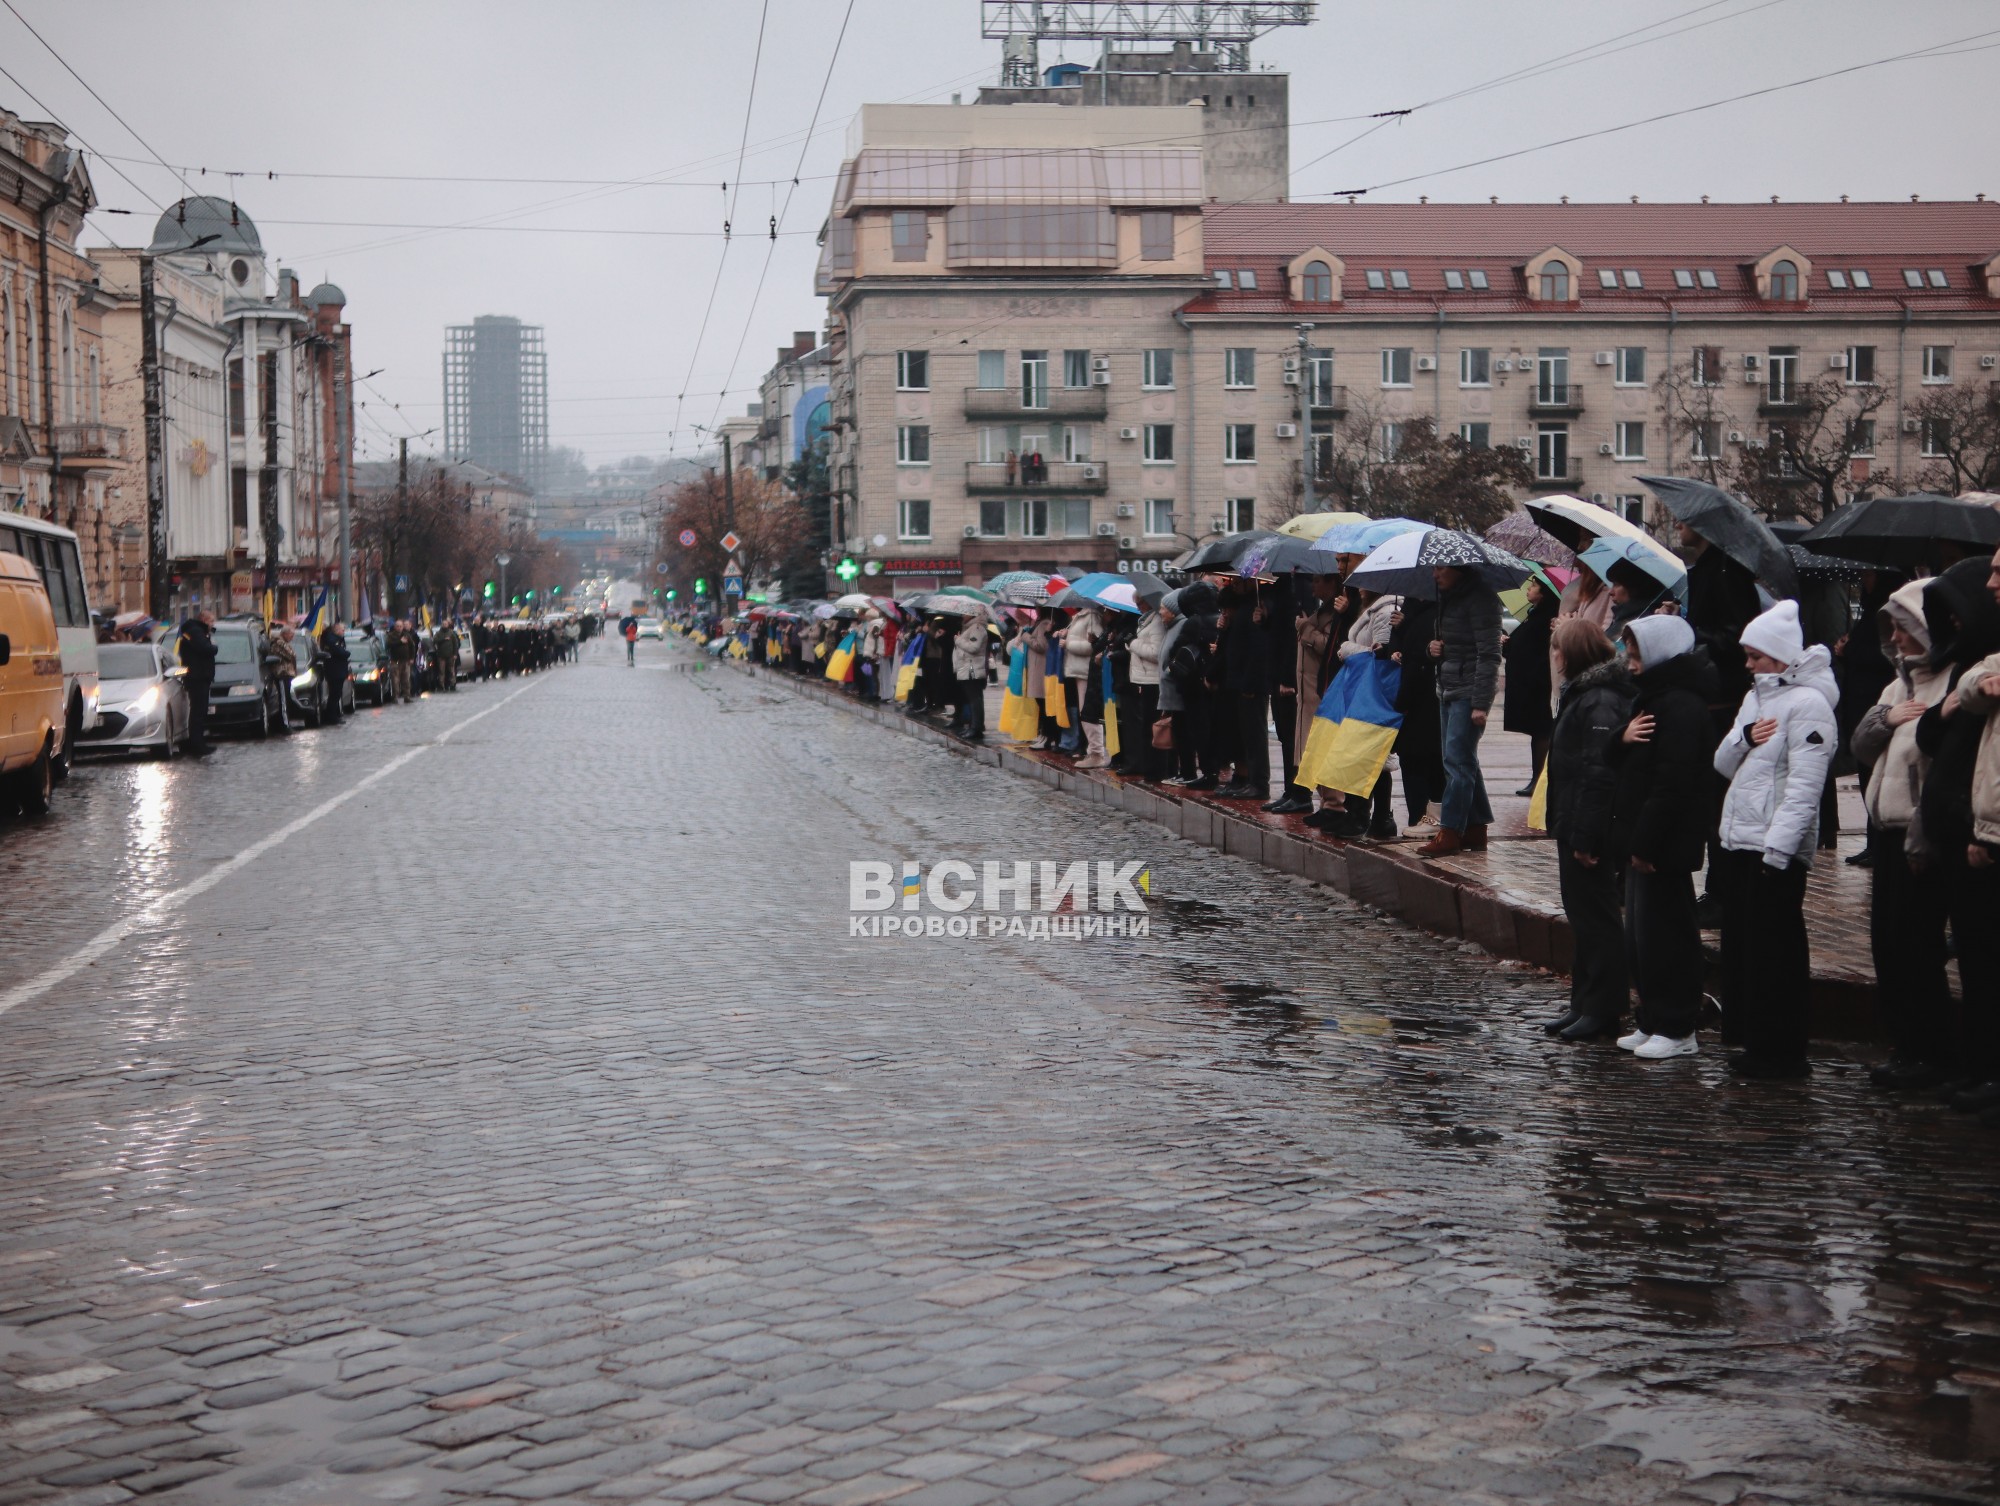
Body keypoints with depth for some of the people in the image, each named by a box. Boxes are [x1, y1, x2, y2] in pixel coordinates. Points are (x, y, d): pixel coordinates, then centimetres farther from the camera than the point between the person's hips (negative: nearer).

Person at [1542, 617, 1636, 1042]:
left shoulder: (1600, 703, -19)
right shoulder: (1585, 695, 14)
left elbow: (1599, 773, -25)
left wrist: (1585, 836, -25)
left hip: (1591, 834, -11)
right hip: (1576, 828, 11)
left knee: (1595, 916, -3)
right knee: (1584, 915, 15)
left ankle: (1603, 1009, 3)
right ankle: (1584, 1005, 23)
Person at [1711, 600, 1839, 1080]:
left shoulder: (1808, 703, -12)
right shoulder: (1755, 697, 16)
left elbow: (1804, 785, -18)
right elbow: (1723, 765, 16)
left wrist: (1777, 848, -23)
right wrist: (1743, 738, -6)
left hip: (1776, 847, -9)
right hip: (1737, 841, 9)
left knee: (1775, 951, -3)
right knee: (1741, 945, 13)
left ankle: (1782, 1053, 4)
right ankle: (1753, 1040, 22)